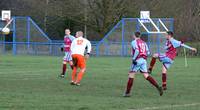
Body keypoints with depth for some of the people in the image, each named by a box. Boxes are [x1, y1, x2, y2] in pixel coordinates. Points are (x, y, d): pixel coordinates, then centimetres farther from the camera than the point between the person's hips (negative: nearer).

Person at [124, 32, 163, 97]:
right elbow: (148, 52, 12)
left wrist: (133, 59, -12)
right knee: (146, 76, 3)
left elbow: (137, 51, -17)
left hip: (137, 60, -6)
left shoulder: (134, 42, -2)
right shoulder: (143, 42, 17)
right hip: (144, 60, 6)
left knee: (131, 75, 2)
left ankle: (127, 92, 1)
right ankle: (158, 87, -12)